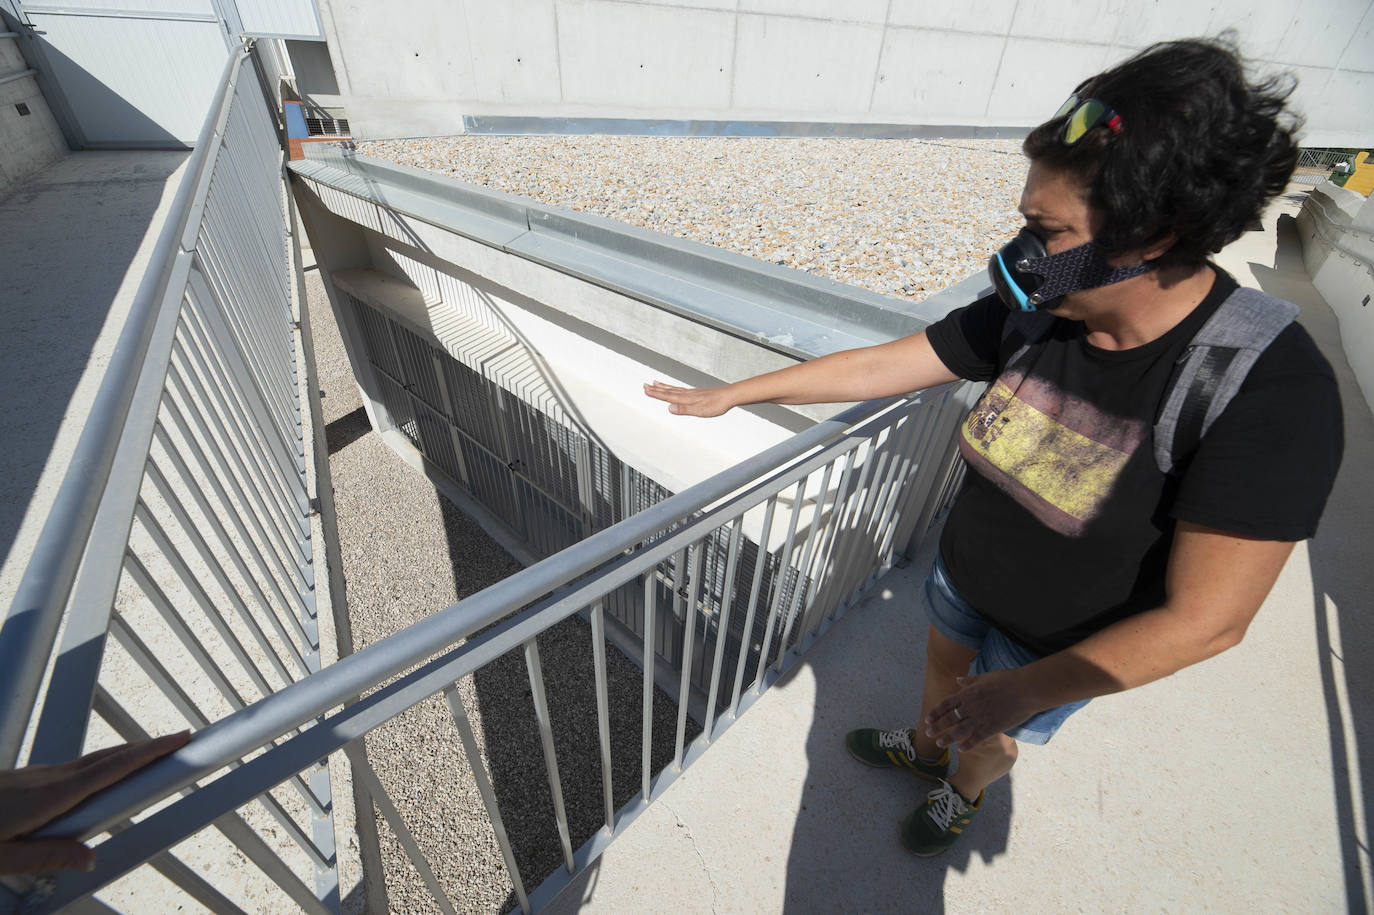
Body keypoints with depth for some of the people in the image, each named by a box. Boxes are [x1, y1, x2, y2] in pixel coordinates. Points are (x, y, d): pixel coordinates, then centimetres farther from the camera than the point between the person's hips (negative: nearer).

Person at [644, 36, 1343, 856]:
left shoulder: (1271, 390, -32)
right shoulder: (1030, 315, -18)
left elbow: (1206, 621, -28)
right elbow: (875, 367, -13)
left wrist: (1027, 689, -29)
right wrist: (731, 394, -9)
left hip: (1059, 646, -4)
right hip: (961, 576, 4)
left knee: (991, 738, 25)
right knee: (944, 672, 31)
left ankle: (964, 794, 62)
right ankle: (923, 748, 66)